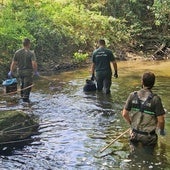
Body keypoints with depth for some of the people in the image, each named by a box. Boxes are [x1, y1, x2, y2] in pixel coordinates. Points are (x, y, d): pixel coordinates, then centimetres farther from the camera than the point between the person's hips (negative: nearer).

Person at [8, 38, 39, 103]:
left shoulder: (17, 52, 1)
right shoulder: (31, 53, -13)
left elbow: (13, 63, 2)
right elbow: (34, 63, -22)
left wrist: (11, 72, 10)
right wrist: (35, 71, -11)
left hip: (20, 71, 5)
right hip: (28, 71, -5)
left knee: (22, 83, 24)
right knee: (27, 84, 5)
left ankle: (22, 95, 32)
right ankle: (25, 98, 9)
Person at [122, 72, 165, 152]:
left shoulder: (133, 95, -7)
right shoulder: (155, 99, -16)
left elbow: (124, 114, -2)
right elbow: (160, 120, -13)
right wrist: (161, 130, 7)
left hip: (135, 133, 2)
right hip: (148, 135, -2)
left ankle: (134, 144, 9)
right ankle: (147, 147, 1)